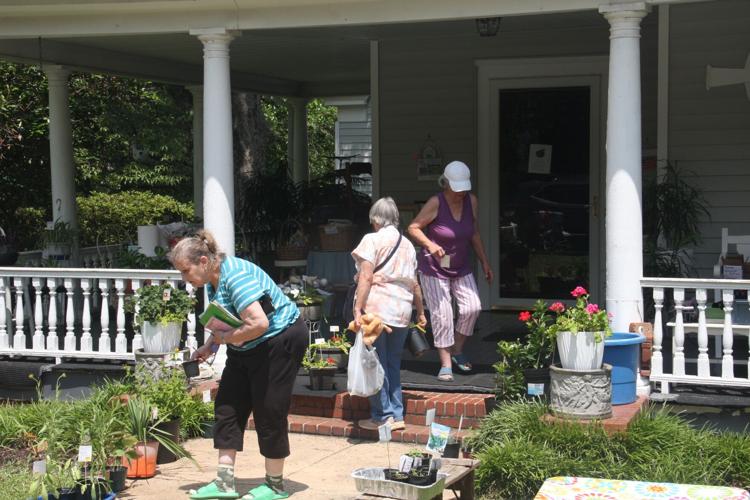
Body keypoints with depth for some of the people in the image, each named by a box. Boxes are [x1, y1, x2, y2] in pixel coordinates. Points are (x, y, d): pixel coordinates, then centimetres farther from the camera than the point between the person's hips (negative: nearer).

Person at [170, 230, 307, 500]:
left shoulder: (235, 276, -27)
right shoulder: (212, 280, 3)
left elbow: (258, 323, -35)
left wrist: (223, 338, -20)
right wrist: (208, 346, 2)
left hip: (279, 340, -10)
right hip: (246, 348, 10)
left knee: (269, 412, -3)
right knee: (227, 407, 6)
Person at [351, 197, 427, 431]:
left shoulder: (372, 240, -3)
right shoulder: (407, 245, 15)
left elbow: (366, 277, -13)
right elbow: (415, 284, 17)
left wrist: (357, 309, -16)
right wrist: (421, 312, 26)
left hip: (376, 308, -6)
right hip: (401, 311, 6)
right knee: (393, 364, 14)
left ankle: (382, 416, 6)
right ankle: (397, 415, 15)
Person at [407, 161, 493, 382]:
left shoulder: (471, 201, -3)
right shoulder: (435, 203, -19)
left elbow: (474, 234, 9)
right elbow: (413, 228, -13)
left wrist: (485, 262, 11)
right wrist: (430, 245, -30)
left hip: (461, 268, 5)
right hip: (434, 269, -5)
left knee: (472, 307, -9)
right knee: (441, 315, -5)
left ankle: (457, 351, 12)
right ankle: (446, 364, 6)